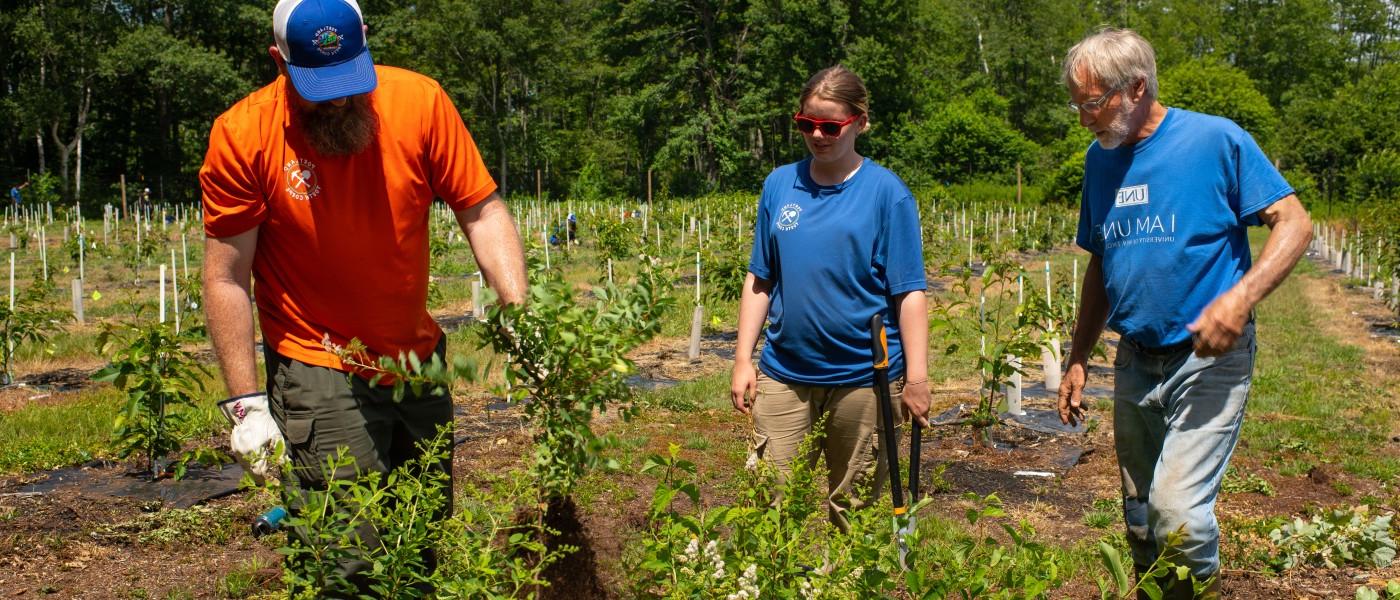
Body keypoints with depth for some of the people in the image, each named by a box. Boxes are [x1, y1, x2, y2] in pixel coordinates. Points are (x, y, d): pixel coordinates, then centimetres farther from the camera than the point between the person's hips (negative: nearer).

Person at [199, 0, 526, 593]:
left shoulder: (420, 100, -9)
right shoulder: (241, 136, -13)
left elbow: (483, 212, -5)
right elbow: (226, 279, -10)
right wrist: (246, 403, -13)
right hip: (319, 374, -3)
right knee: (348, 564, -3)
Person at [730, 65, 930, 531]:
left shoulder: (886, 191, -4)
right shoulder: (779, 184, 5)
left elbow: (908, 291, -5)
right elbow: (759, 280, 10)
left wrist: (916, 377, -9)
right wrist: (743, 359, 5)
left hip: (863, 375, -2)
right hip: (784, 373, 3)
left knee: (853, 509, 11)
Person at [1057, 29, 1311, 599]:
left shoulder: (1216, 139, -10)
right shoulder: (1100, 159, 7)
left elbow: (1294, 223, -9)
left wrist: (1240, 298, -25)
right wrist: (1078, 360, 14)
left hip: (1208, 359, -6)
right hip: (1135, 362, 6)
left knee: (1177, 510, -18)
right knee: (1140, 518, 14)